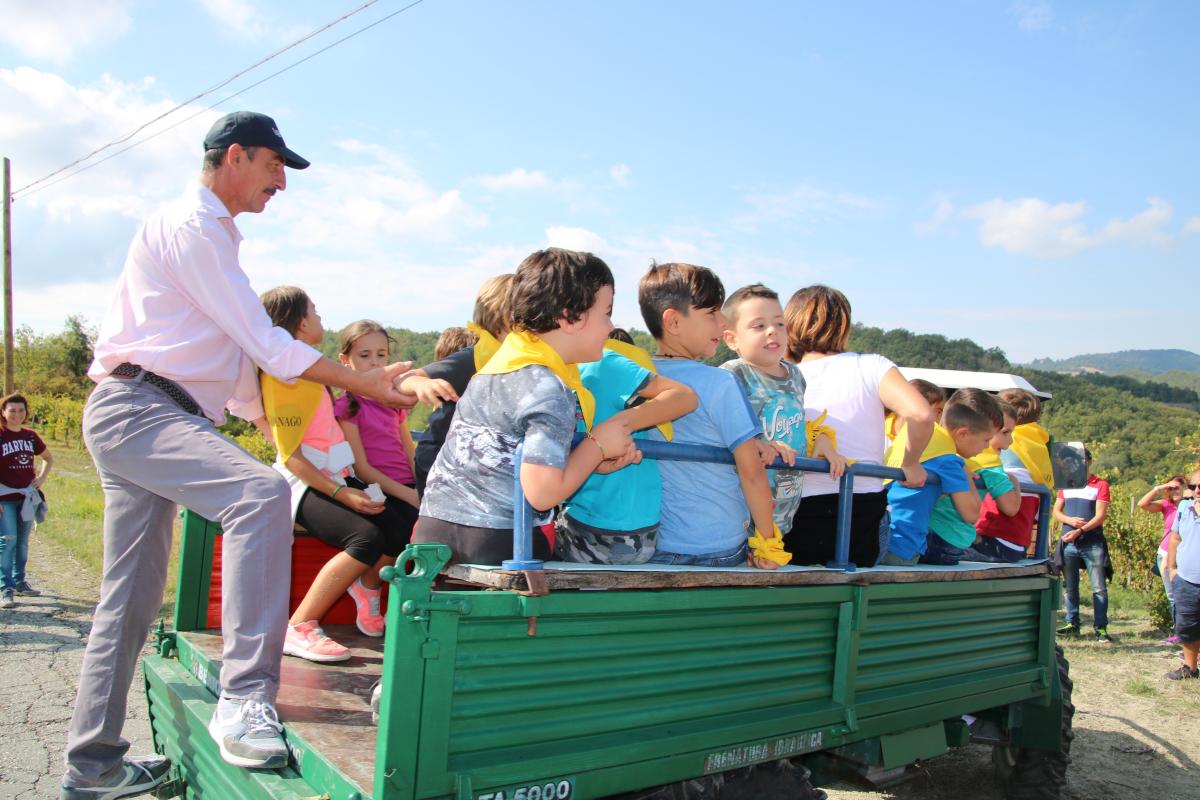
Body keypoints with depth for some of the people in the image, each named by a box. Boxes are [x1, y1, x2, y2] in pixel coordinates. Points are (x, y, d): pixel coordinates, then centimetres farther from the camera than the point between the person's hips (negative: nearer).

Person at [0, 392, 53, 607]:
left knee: (22, 541, 13)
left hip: (27, 497, 5)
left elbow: (48, 458, 24)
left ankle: (19, 581, 24)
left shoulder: (31, 436, 7)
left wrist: (42, 477, 6)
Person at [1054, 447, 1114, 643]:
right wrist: (1070, 520, -10)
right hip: (1069, 543, 4)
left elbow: (1100, 516, -8)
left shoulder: (1100, 485, 0)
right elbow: (1056, 511, 11)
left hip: (1093, 544, -4)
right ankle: (1072, 624, 17)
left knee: (1099, 588, -5)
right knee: (1069, 587, 8)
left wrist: (1080, 530, -18)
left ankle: (1101, 628, 0)